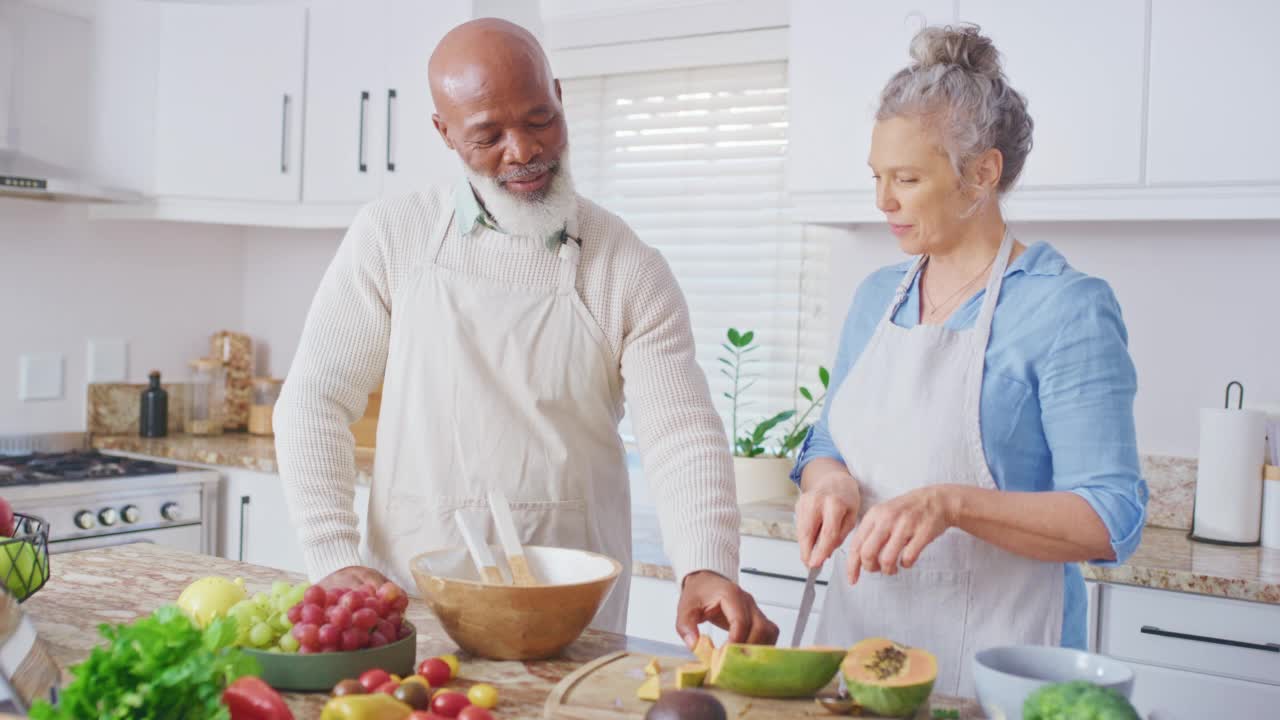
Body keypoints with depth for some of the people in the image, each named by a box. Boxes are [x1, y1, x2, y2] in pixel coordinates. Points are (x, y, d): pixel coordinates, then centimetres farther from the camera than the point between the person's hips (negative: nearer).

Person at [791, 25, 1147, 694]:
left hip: (992, 660, -5)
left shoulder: (1067, 309, -12)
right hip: (859, 630, 6)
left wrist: (953, 503, -28)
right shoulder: (877, 296, 7)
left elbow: (1109, 522, -15)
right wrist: (830, 481, -8)